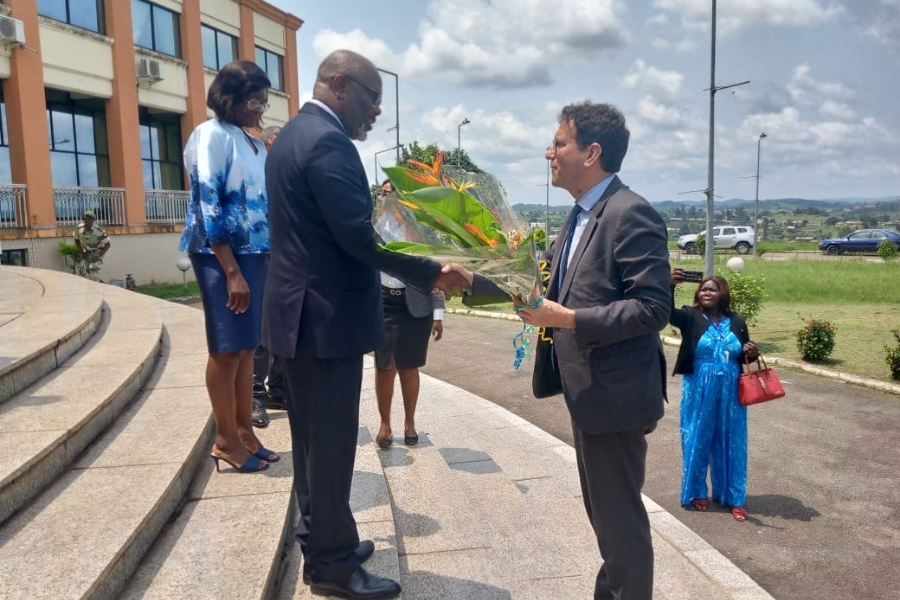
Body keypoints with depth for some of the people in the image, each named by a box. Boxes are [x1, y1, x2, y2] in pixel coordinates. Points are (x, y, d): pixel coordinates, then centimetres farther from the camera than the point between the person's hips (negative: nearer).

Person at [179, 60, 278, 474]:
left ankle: (244, 432, 20)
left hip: (255, 254, 7)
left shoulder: (257, 146, 15)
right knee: (227, 349, -1)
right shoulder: (211, 135, -8)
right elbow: (208, 205, -15)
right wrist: (232, 271, -20)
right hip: (220, 256, -7)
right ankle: (226, 440, 11)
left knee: (247, 347, 10)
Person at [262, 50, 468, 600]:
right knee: (332, 444, 2)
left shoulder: (295, 134, 15)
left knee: (313, 439, 18)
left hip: (301, 312, 11)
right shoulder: (329, 141, -17)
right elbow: (360, 237, -23)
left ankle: (320, 541, 33)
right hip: (326, 317, -11)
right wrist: (434, 273, -18)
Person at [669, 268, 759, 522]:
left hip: (730, 392, 3)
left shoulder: (736, 321, 4)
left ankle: (734, 497, 24)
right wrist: (671, 285, -43)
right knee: (697, 440, 8)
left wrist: (752, 354, -9)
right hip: (699, 391, -2)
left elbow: (745, 356, 14)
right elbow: (667, 312, -27)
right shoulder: (691, 317, -6)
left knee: (731, 443, 10)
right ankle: (696, 493, 25)